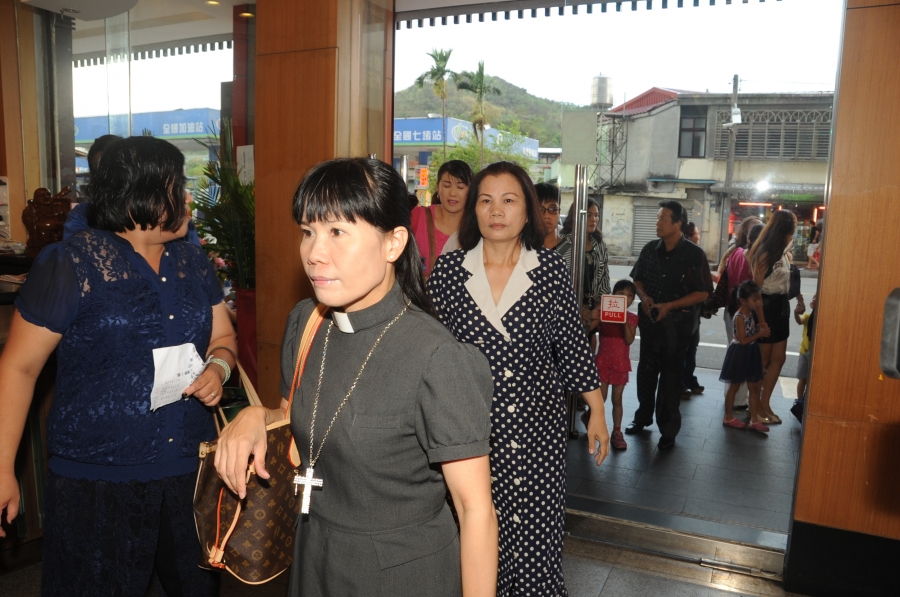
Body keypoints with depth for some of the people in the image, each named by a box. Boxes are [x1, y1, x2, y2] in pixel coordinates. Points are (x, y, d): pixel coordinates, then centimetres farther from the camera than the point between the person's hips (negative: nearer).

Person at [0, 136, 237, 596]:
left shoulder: (193, 261, 5)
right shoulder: (70, 265, -11)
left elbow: (222, 337, 13)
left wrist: (218, 367, -10)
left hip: (190, 471, 5)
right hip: (97, 481, -4)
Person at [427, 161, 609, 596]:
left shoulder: (551, 269, -2)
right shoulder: (447, 269, -1)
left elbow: (572, 344, 4)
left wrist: (597, 412, 6)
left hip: (537, 426, 0)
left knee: (534, 533, 4)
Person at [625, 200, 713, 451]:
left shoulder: (694, 254, -10)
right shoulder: (650, 249, 2)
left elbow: (702, 293, -11)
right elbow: (638, 279, 13)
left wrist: (669, 306, -19)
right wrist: (644, 297, -8)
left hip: (677, 323, -4)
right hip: (649, 318, 4)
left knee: (670, 375, 5)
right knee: (646, 370, 13)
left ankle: (668, 429, 18)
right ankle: (643, 417, 32)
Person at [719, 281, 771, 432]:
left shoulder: (751, 313, 5)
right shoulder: (740, 317, -22)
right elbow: (743, 340, -23)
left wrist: (758, 327, -2)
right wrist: (760, 334, -19)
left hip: (750, 353, 8)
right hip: (740, 354, -8)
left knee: (754, 387, 10)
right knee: (734, 386, 6)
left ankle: (754, 419, 17)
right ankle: (728, 417, 19)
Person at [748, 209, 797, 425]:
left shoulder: (783, 252, 11)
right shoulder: (765, 253, -15)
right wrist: (760, 320, -20)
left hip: (781, 307, 8)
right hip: (766, 307, -8)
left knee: (778, 359, 11)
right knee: (762, 360, 3)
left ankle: (764, 404, 21)